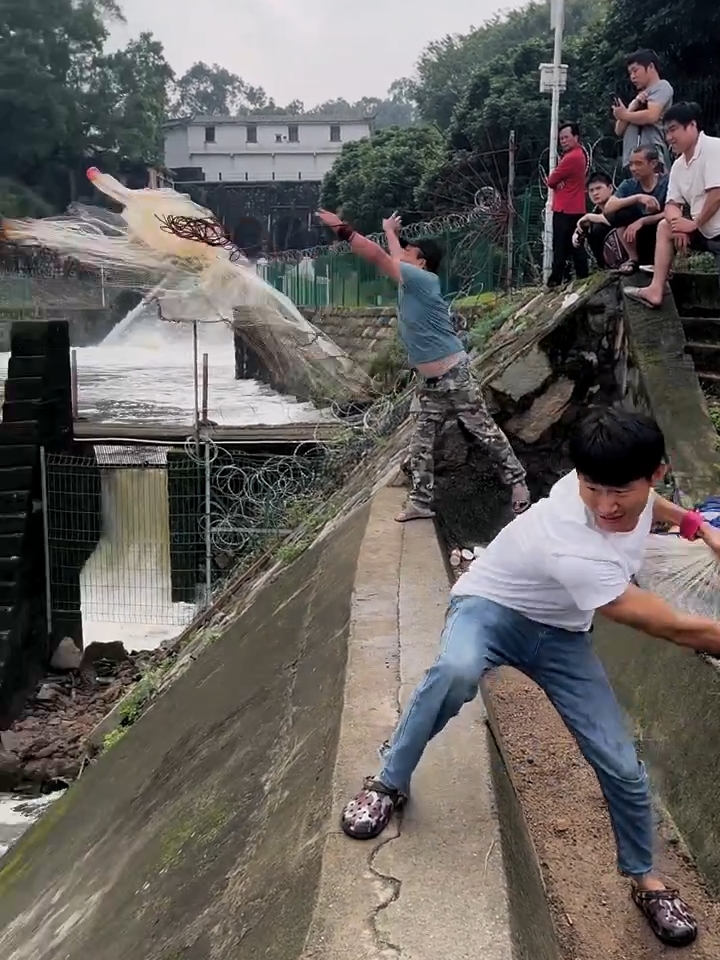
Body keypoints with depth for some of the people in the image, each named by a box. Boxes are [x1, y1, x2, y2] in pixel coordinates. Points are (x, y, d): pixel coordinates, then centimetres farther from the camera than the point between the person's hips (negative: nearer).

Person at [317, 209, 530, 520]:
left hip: (453, 374, -9)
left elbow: (377, 256, -17)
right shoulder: (410, 281, 9)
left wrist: (341, 228, -14)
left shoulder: (423, 280, -15)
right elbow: (395, 256, 28)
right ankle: (421, 502, 14)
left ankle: (517, 481, 15)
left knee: (484, 431, 2)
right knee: (421, 442, 8)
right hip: (428, 380, 9)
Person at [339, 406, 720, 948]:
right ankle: (389, 784, -15)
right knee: (456, 672, -43)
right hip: (492, 607, -6)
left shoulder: (632, 489, -19)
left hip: (560, 631, 6)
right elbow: (674, 629, -33)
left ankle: (645, 878, 26)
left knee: (623, 766, -2)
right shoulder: (573, 550, -42)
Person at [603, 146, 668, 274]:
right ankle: (634, 258, -7)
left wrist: (642, 221, -32)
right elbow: (608, 208, -19)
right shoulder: (628, 185, -3)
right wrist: (638, 197, -31)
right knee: (619, 212, -20)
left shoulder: (667, 182, -11)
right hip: (640, 241, 3)